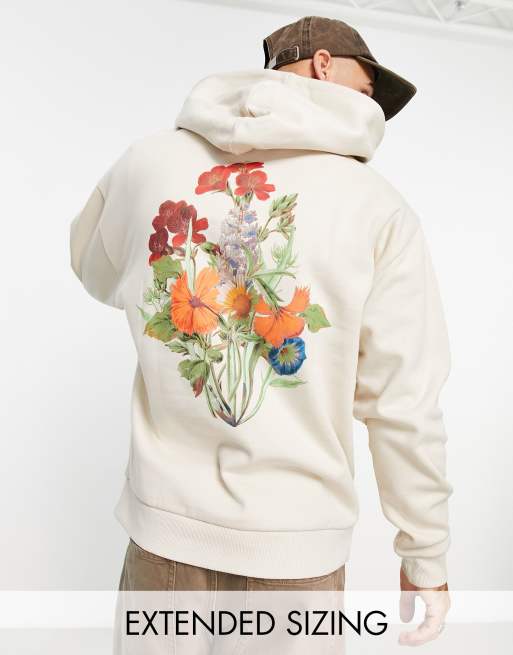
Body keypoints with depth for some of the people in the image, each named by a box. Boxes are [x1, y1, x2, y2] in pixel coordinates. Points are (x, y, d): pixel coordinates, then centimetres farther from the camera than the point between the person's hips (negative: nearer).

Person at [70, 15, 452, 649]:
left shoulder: (147, 160, -3)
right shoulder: (379, 207, -12)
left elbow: (97, 275, 16)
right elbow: (404, 405, -10)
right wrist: (426, 553, 2)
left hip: (164, 526, 2)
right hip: (297, 540, -1)